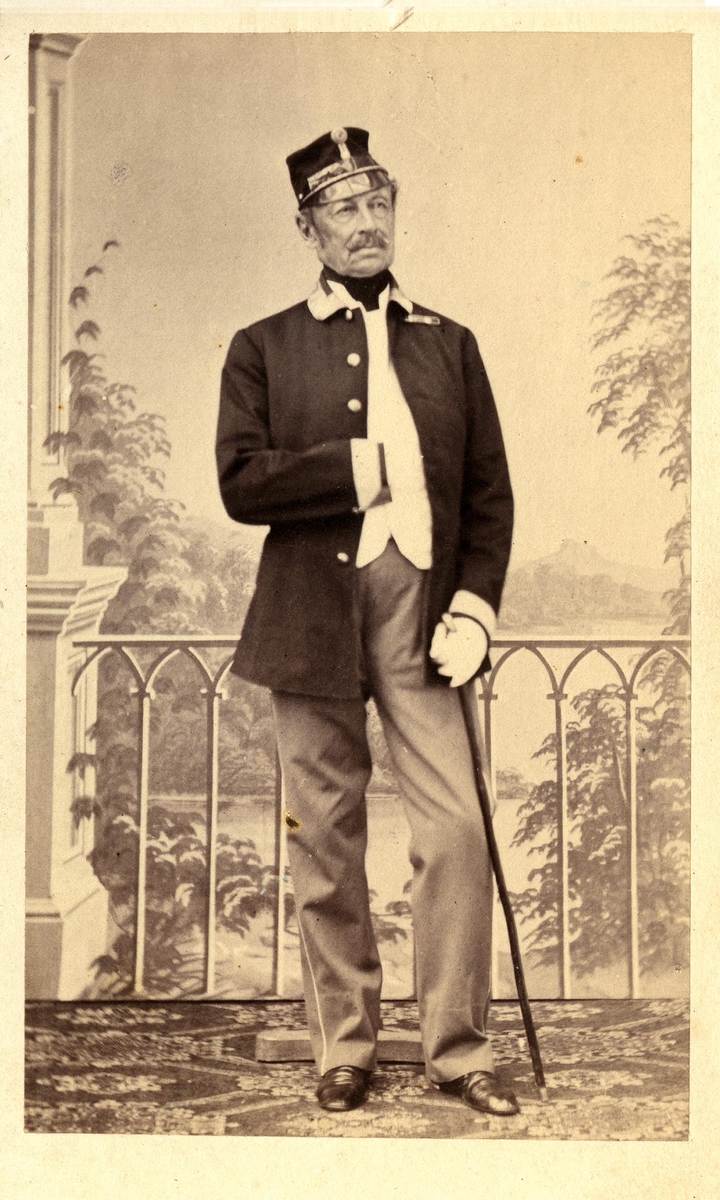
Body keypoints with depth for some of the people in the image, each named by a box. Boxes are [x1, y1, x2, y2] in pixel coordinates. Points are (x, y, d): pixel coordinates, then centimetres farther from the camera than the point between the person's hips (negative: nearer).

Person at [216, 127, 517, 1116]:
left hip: (422, 612, 1)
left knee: (457, 832, -6)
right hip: (312, 616, -1)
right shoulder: (263, 348, 10)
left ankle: (458, 1052, 6)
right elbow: (242, 484, -3)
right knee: (327, 843, 5)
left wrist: (476, 603, -1)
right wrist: (361, 466, -9)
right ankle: (344, 1048, 18)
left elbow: (490, 493, 12)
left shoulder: (449, 345, 15)